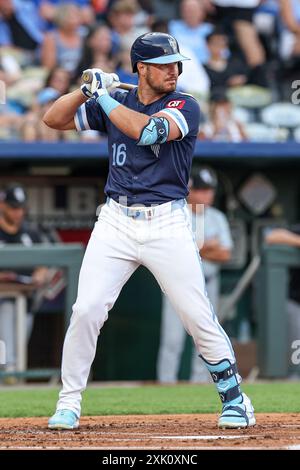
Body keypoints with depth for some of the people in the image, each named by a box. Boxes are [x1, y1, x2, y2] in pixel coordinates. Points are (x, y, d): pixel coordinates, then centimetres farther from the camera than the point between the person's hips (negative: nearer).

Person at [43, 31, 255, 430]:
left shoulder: (185, 107, -3)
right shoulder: (114, 104, 9)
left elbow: (149, 130, -21)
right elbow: (53, 119, 10)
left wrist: (104, 98, -14)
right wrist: (87, 90, -6)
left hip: (167, 225, -2)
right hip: (116, 221, 2)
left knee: (199, 317, -2)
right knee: (86, 310, -8)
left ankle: (234, 399, 13)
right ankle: (68, 404, 3)